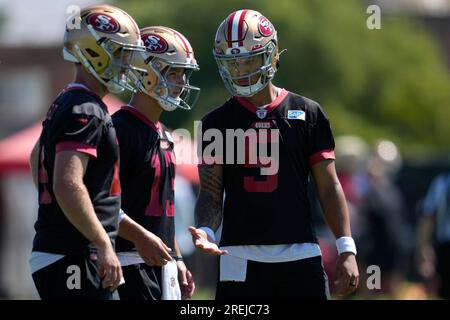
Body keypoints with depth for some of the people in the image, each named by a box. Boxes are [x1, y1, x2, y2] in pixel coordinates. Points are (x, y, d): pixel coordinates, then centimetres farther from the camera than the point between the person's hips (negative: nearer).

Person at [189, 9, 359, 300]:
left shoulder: (308, 115, 5)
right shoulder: (218, 122, 7)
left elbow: (329, 187, 6)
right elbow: (211, 192, 4)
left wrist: (346, 248, -2)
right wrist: (206, 230, -17)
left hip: (300, 254, 0)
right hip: (241, 257, 0)